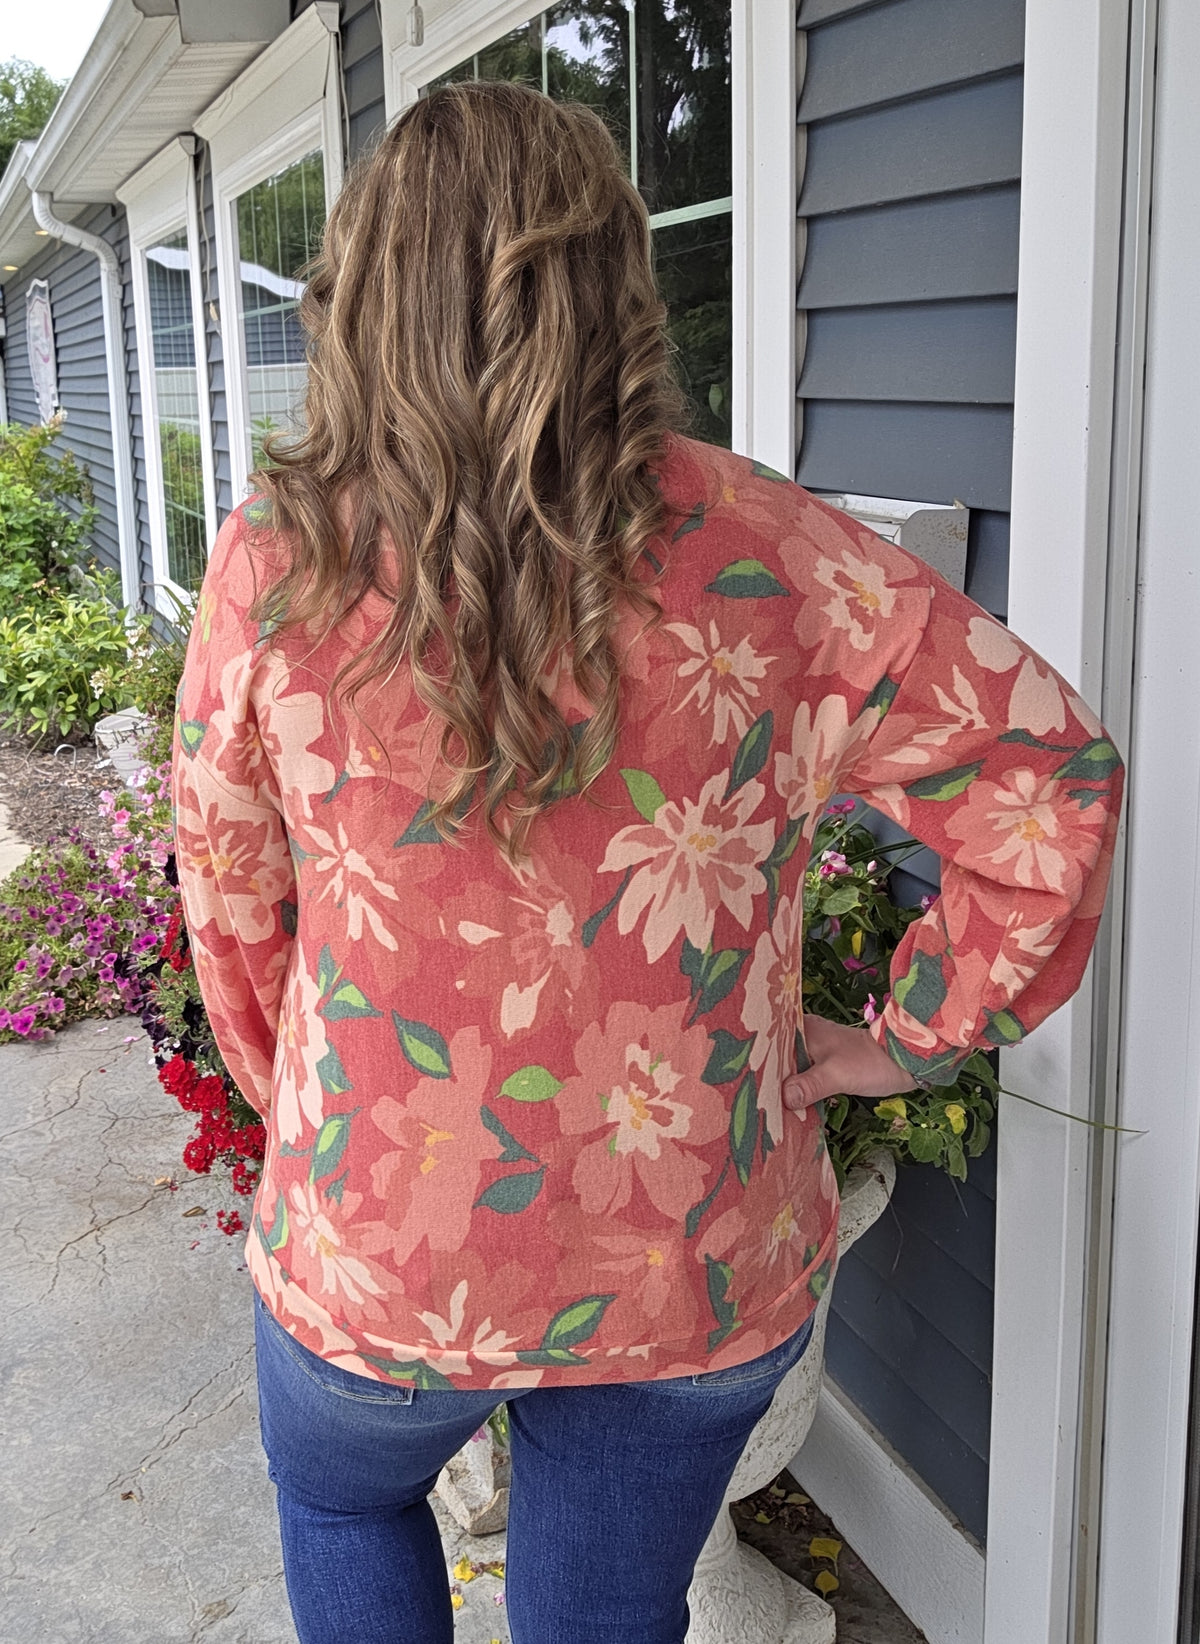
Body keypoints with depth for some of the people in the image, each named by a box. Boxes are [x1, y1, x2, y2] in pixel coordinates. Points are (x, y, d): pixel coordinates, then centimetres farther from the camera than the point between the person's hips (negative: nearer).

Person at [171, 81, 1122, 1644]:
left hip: (381, 1248, 0)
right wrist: (916, 1035, 2)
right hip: (700, 1275, 1)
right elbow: (1049, 772, -9)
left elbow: (230, 899, -2)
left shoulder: (280, 558, -13)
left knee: (341, 1505, 33)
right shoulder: (761, 548, -13)